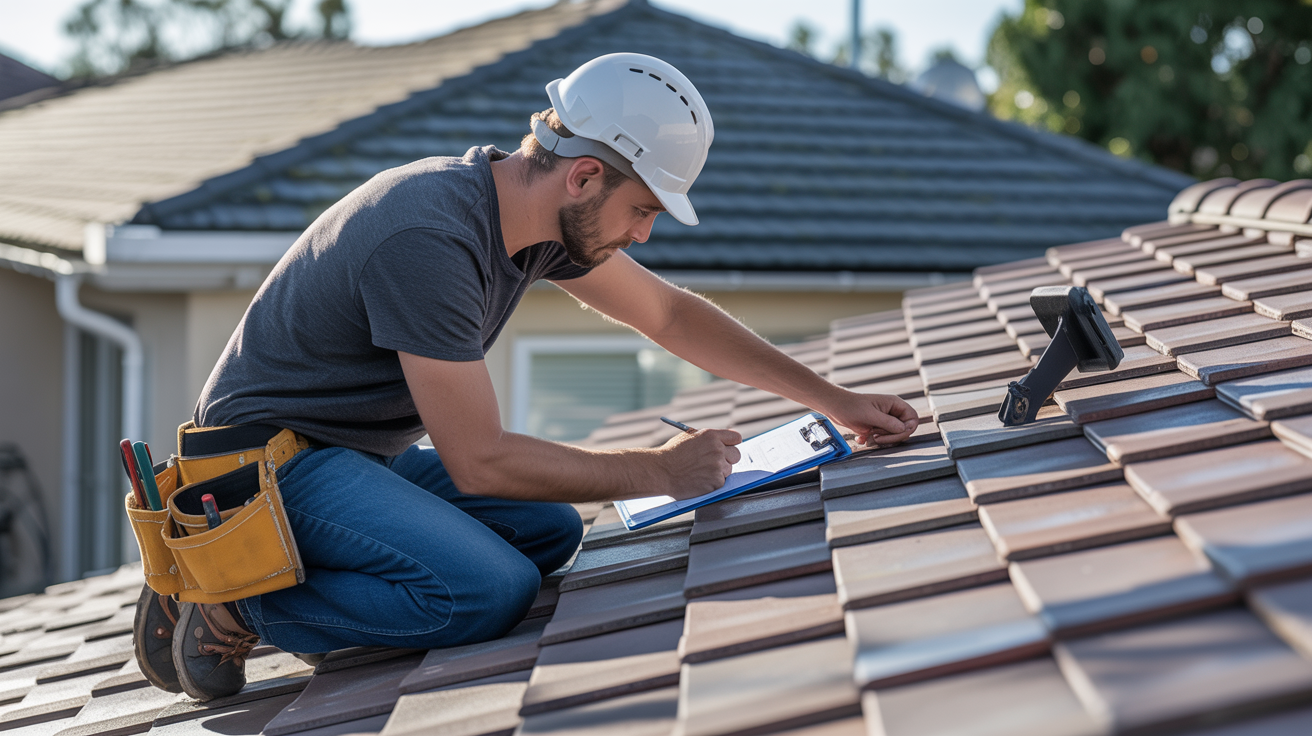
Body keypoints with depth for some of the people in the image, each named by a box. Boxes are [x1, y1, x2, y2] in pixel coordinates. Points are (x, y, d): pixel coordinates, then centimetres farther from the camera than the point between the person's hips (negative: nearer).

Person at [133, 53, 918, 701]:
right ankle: (231, 602, -11)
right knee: (493, 589, -25)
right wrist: (659, 472, -16)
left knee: (552, 532, 4)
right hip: (274, 457, -10)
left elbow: (669, 313, 16)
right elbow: (479, 462, -24)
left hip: (363, 452, 10)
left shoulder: (540, 211, 1)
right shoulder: (428, 240, -28)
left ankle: (318, 581, 4)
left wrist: (834, 399, 13)